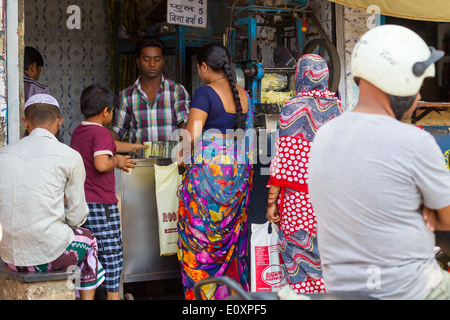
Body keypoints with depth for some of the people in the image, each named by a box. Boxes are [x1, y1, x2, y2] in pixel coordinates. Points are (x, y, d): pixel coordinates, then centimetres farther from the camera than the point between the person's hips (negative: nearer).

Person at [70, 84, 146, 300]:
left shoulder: (78, 132, 15)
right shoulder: (101, 133, -12)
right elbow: (101, 164, -29)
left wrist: (131, 147, 44)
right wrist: (118, 161, -8)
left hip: (79, 203, 8)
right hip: (100, 204, -8)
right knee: (112, 255, 3)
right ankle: (113, 295, 8)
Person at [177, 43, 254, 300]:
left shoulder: (205, 93, -11)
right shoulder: (244, 95, 9)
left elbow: (193, 135, -18)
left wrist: (183, 154, 0)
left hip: (208, 171, -7)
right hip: (239, 172, 7)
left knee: (200, 240, 3)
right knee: (231, 238, 15)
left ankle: (204, 294, 7)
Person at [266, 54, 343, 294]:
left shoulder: (294, 108, -9)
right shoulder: (336, 106, 6)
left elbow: (283, 159, -11)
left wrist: (271, 202, -7)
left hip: (299, 198, -5)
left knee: (301, 259, 2)